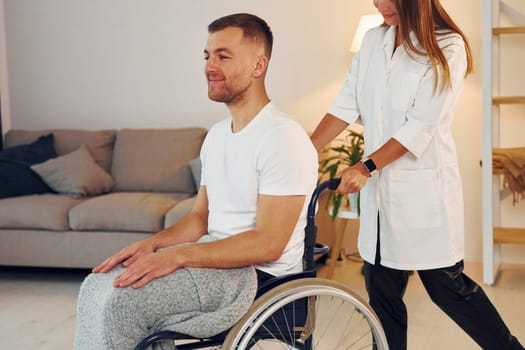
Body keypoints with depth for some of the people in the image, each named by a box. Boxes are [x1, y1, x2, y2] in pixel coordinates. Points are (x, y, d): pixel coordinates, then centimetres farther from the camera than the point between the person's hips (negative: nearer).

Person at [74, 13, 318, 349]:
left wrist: (177, 256, -24)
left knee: (120, 300, -21)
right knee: (97, 286, -5)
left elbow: (268, 243, -22)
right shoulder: (217, 134, 13)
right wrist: (152, 243, -3)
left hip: (258, 274, -8)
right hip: (215, 256, 9)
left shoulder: (283, 137, -17)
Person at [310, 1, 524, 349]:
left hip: (425, 187, -5)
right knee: (381, 288, 10)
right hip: (380, 186, 5)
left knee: (446, 286, 4)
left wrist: (365, 167, -23)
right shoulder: (373, 41, 8)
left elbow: (421, 124, -17)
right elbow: (346, 104, 2)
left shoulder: (448, 47, -10)